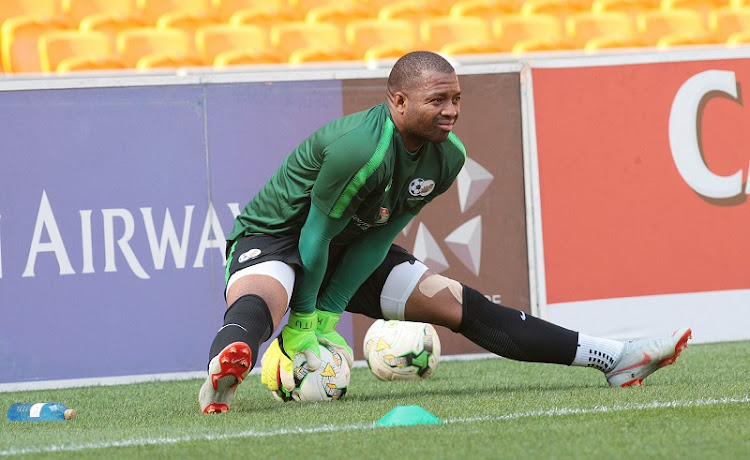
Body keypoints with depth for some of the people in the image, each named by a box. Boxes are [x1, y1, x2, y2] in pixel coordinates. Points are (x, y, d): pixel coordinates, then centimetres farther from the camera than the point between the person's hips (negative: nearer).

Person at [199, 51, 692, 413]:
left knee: (460, 305, 4)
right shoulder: (360, 148, -33)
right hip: (275, 237, -7)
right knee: (258, 305, -41)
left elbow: (379, 236, -6)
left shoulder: (448, 156, -8)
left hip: (352, 251, 7)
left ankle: (612, 359, 3)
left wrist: (328, 310, -11)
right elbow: (315, 236, -23)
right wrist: (304, 317, -13)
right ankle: (221, 378, -76)